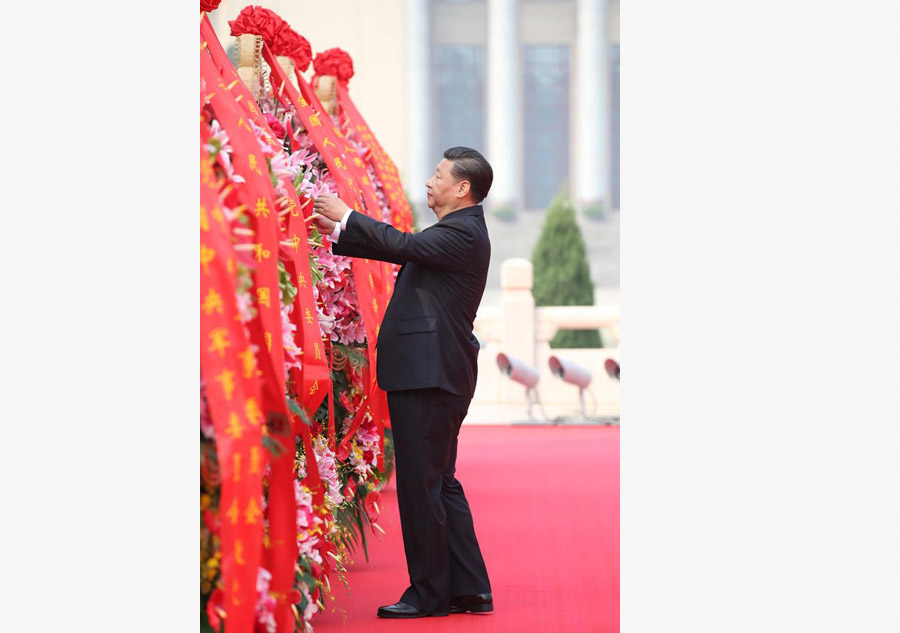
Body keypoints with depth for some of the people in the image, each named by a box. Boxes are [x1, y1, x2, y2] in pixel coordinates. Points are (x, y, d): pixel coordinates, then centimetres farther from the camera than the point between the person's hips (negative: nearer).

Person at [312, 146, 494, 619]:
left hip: (429, 376, -10)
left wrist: (348, 216, -10)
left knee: (420, 483, -5)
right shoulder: (455, 232, 18)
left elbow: (404, 245, -21)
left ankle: (429, 593, 1)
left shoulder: (463, 233, -13)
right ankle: (470, 589, 15)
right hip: (432, 374, 10)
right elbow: (401, 251, 20)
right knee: (440, 482, 13)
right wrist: (338, 232, 14)